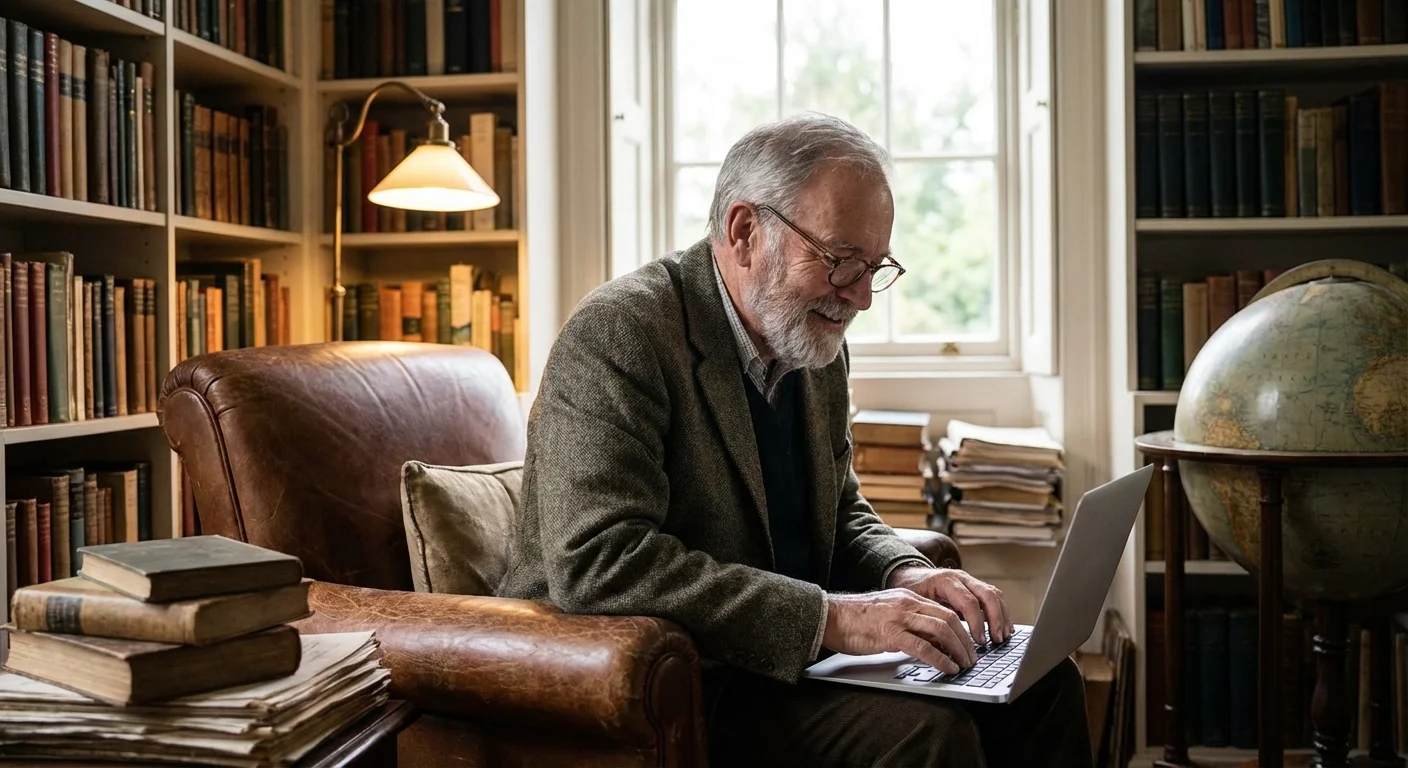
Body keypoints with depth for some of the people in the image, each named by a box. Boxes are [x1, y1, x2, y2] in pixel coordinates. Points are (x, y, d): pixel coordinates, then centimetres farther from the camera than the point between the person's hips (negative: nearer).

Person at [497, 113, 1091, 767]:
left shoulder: (816, 349, 8)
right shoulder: (618, 335, -18)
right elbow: (597, 564, -28)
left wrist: (903, 574, -4)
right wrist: (829, 616, -30)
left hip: (782, 659, 8)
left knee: (1041, 683, -3)